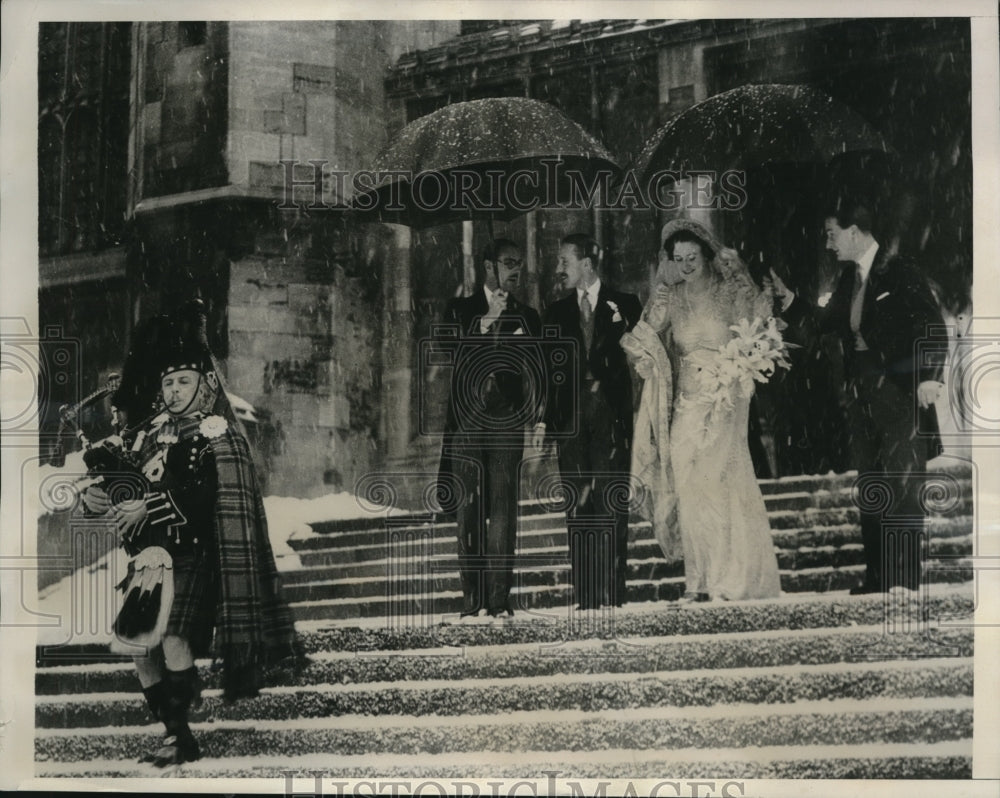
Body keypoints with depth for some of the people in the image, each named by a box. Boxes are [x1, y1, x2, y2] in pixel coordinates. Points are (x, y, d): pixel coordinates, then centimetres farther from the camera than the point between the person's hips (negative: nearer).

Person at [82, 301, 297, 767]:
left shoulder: (215, 432, -3)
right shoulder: (150, 434, 17)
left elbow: (207, 493, -16)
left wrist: (151, 508, -21)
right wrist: (98, 497, -5)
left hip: (192, 554, -7)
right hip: (148, 555, 7)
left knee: (172, 637, -20)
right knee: (139, 646, 1)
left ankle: (179, 735, -10)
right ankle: (175, 734, 13)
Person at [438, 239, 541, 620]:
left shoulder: (527, 317, 15)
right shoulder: (459, 310, 11)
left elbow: (535, 374, 13)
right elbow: (444, 363, 1)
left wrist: (531, 418, -3)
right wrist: (485, 322, -5)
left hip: (507, 424, 1)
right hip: (466, 424, -1)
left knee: (503, 509, -6)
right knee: (469, 509, -3)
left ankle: (500, 598, -7)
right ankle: (473, 597, -1)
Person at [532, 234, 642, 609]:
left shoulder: (625, 306, 7)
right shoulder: (556, 312, 15)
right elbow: (547, 371, 10)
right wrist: (543, 420, 0)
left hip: (611, 417, -3)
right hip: (571, 419, 3)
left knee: (612, 508, -5)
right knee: (578, 509, 1)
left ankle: (613, 597, -4)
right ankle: (585, 598, 2)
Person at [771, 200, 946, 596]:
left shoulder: (900, 271, -8)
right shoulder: (850, 278, 14)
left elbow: (932, 325, -13)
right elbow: (826, 321, 24)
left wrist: (929, 376, -23)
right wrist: (788, 300, 13)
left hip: (901, 394, -8)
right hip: (863, 395, 8)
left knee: (902, 485, -10)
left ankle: (903, 580, -10)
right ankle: (876, 579, 15)